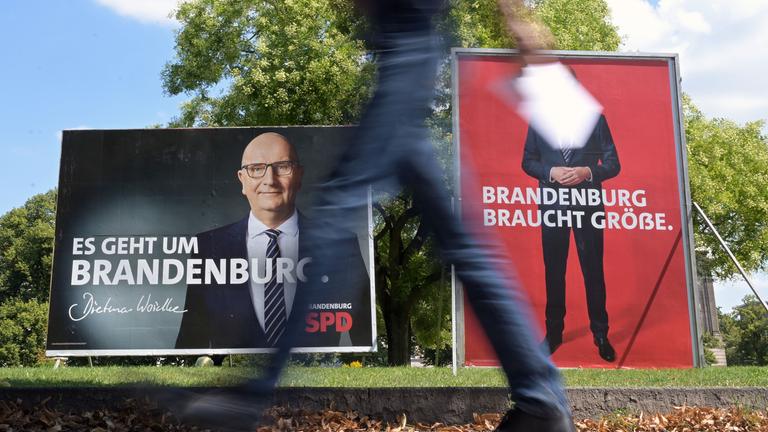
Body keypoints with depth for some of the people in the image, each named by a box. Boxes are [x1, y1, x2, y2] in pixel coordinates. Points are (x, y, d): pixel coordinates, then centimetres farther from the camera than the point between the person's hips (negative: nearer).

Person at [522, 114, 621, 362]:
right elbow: (528, 162, 7)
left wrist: (587, 172, -16)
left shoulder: (596, 119, 3)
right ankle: (554, 332, 23)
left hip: (588, 204, -1)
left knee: (593, 270, 3)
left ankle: (600, 335, 17)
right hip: (552, 204, 1)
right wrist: (551, 172, -12)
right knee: (553, 270, 9)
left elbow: (613, 164, 3)